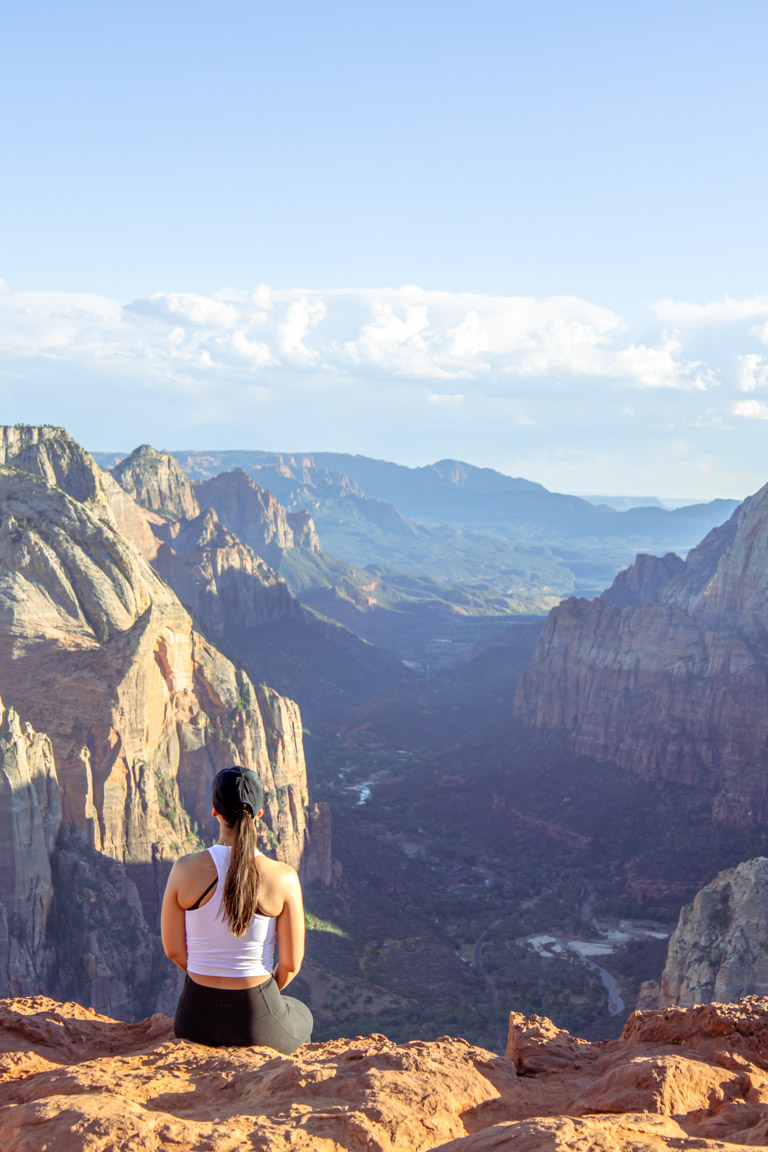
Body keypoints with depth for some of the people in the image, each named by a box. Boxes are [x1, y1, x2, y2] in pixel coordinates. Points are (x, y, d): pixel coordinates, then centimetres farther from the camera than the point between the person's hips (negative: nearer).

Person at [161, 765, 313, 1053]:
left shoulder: (185, 869, -12)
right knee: (302, 1016, 35)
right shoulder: (283, 878, -15)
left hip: (197, 1020, 2)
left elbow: (173, 949, -2)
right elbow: (291, 963, -8)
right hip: (257, 1020, -2)